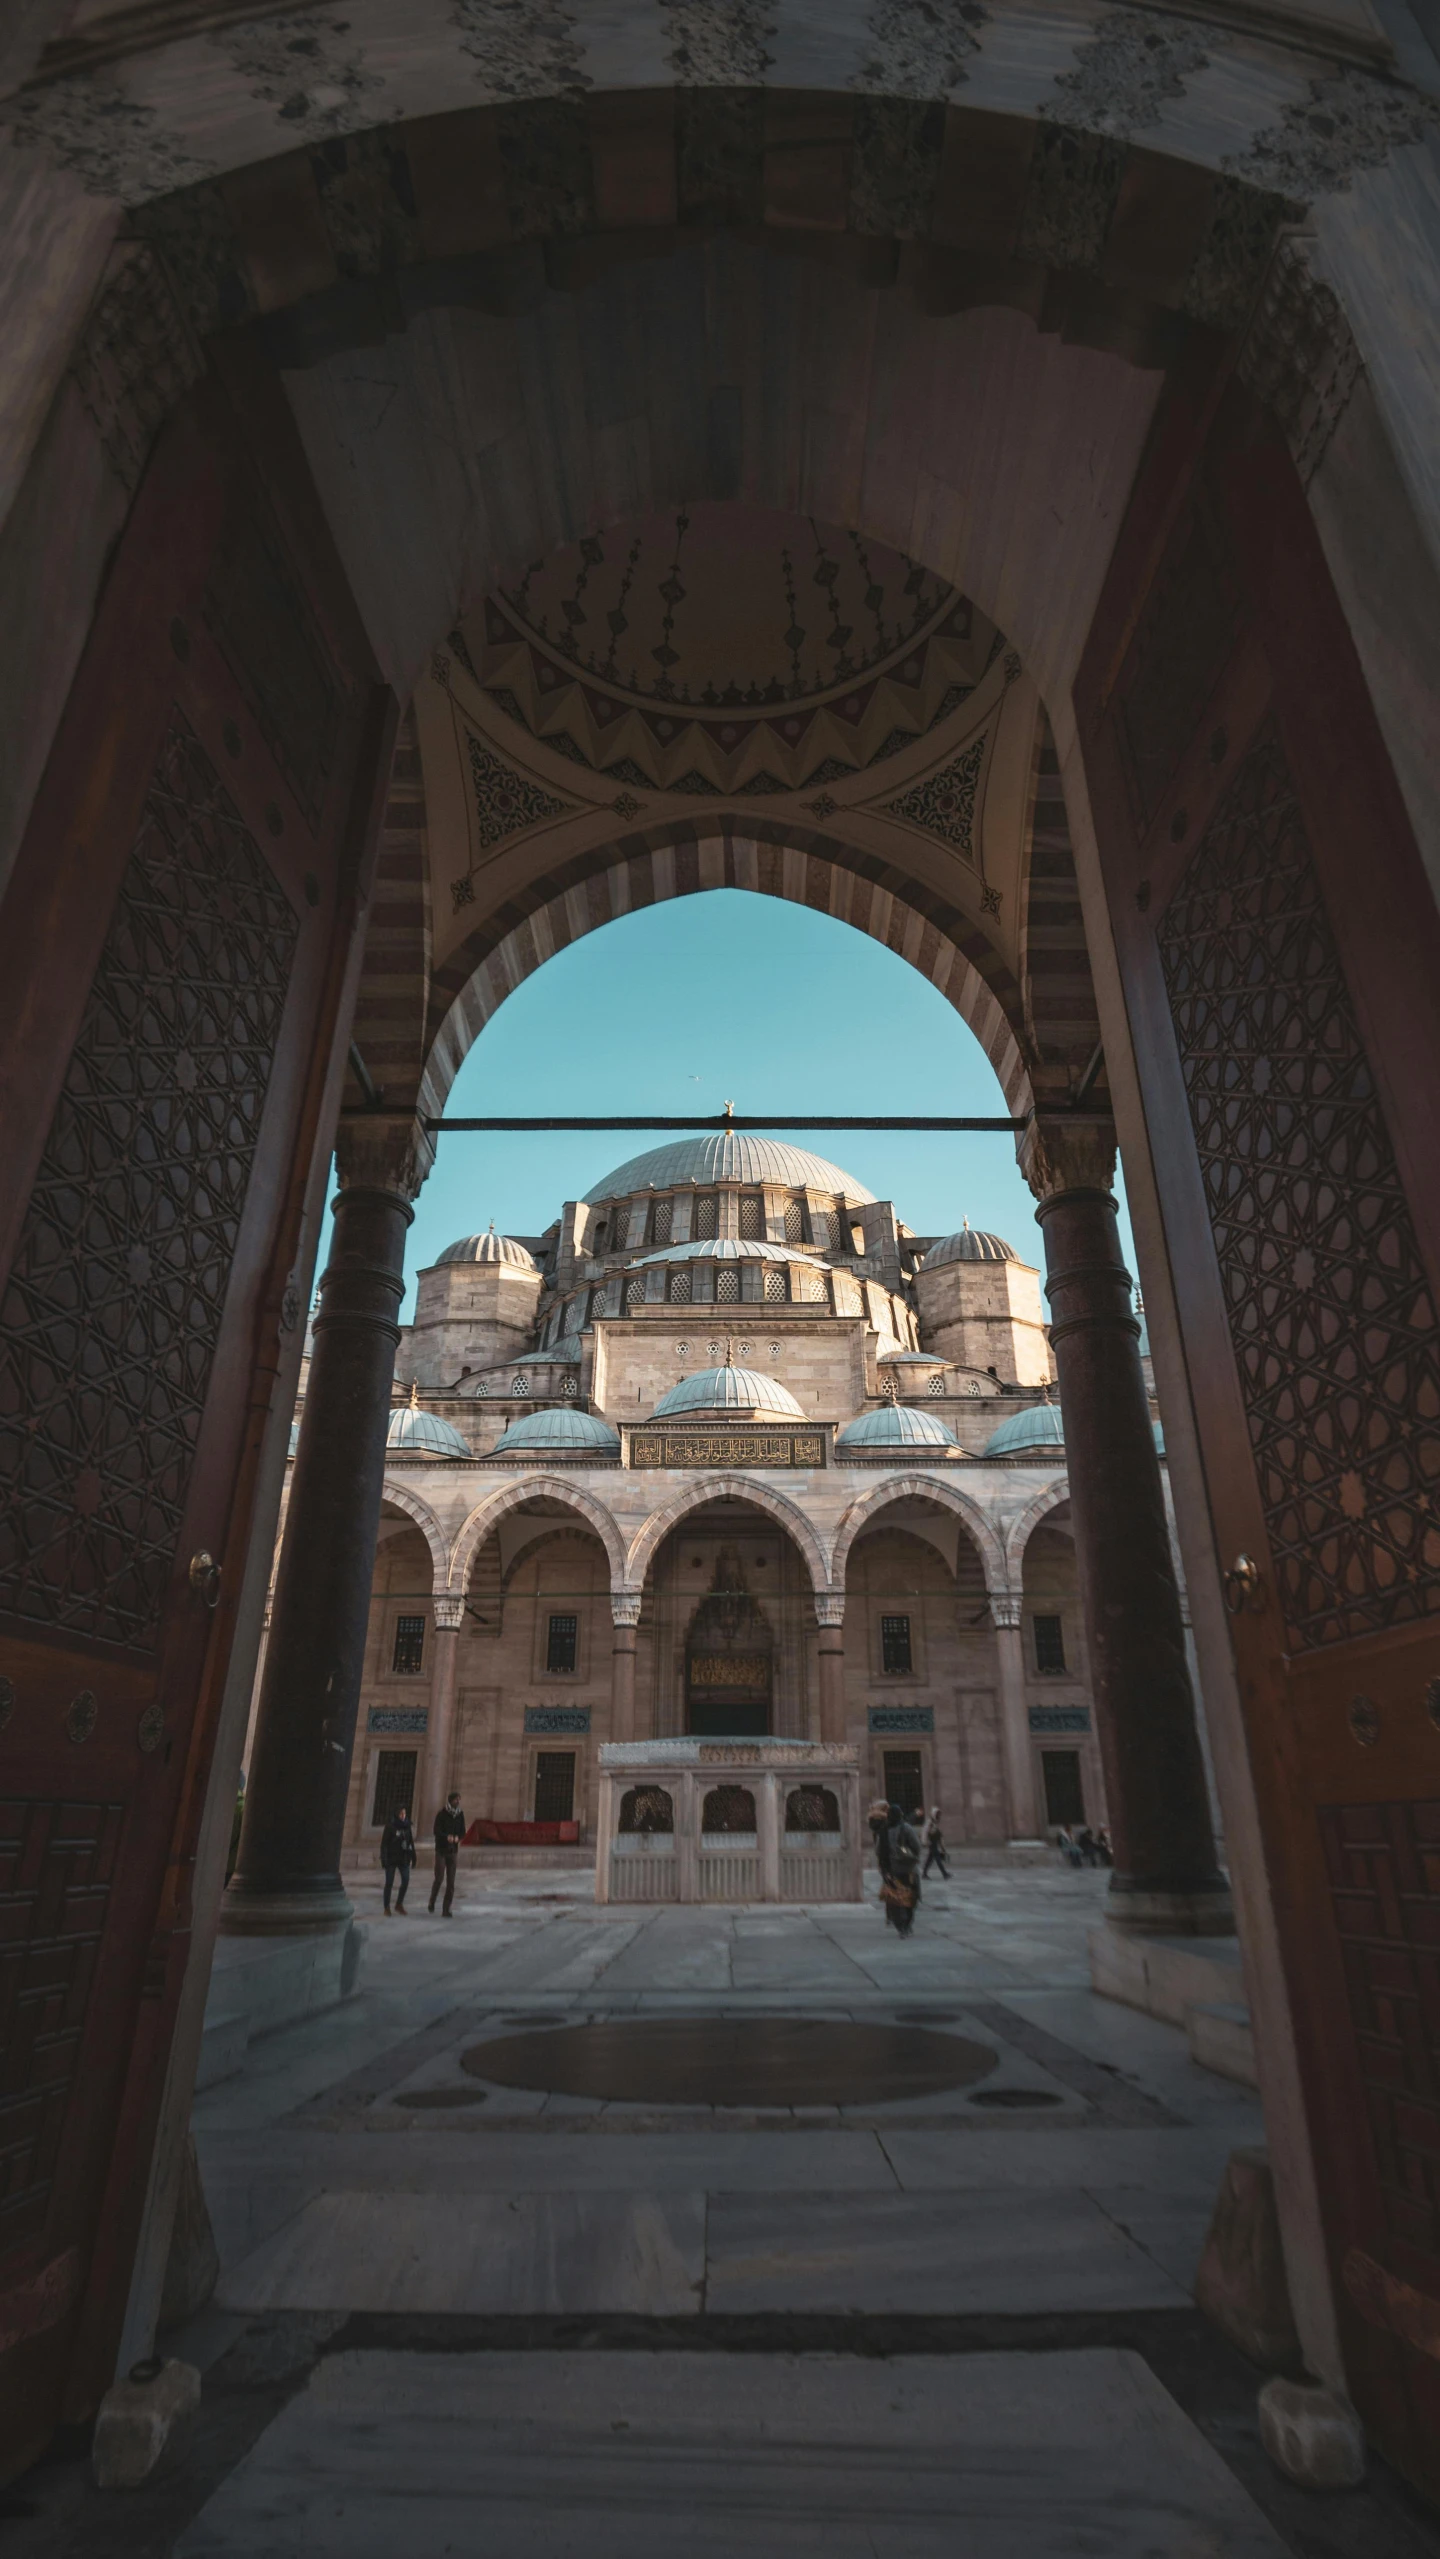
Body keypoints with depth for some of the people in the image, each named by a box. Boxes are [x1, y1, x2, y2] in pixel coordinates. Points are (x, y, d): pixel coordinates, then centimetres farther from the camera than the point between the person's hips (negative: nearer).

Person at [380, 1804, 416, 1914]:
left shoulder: (407, 1825, 5)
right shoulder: (390, 1826, -9)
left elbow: (411, 1842, 10)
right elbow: (384, 1843, -10)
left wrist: (412, 1857, 8)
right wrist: (384, 1859, -15)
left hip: (403, 1858, 4)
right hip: (391, 1858, -4)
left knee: (406, 1881, -2)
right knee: (389, 1883, 3)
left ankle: (399, 1904, 16)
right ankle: (387, 1907, 17)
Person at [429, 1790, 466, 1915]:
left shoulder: (460, 1815, 3)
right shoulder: (441, 1814, -9)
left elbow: (462, 1832, 4)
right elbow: (436, 1831, -18)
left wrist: (457, 1837, -19)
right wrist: (447, 1837, -36)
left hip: (453, 1852, 4)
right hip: (441, 1850, -3)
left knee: (451, 1882, 0)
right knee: (439, 1879, -10)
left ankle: (446, 1910, 9)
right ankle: (432, 1901, 20)